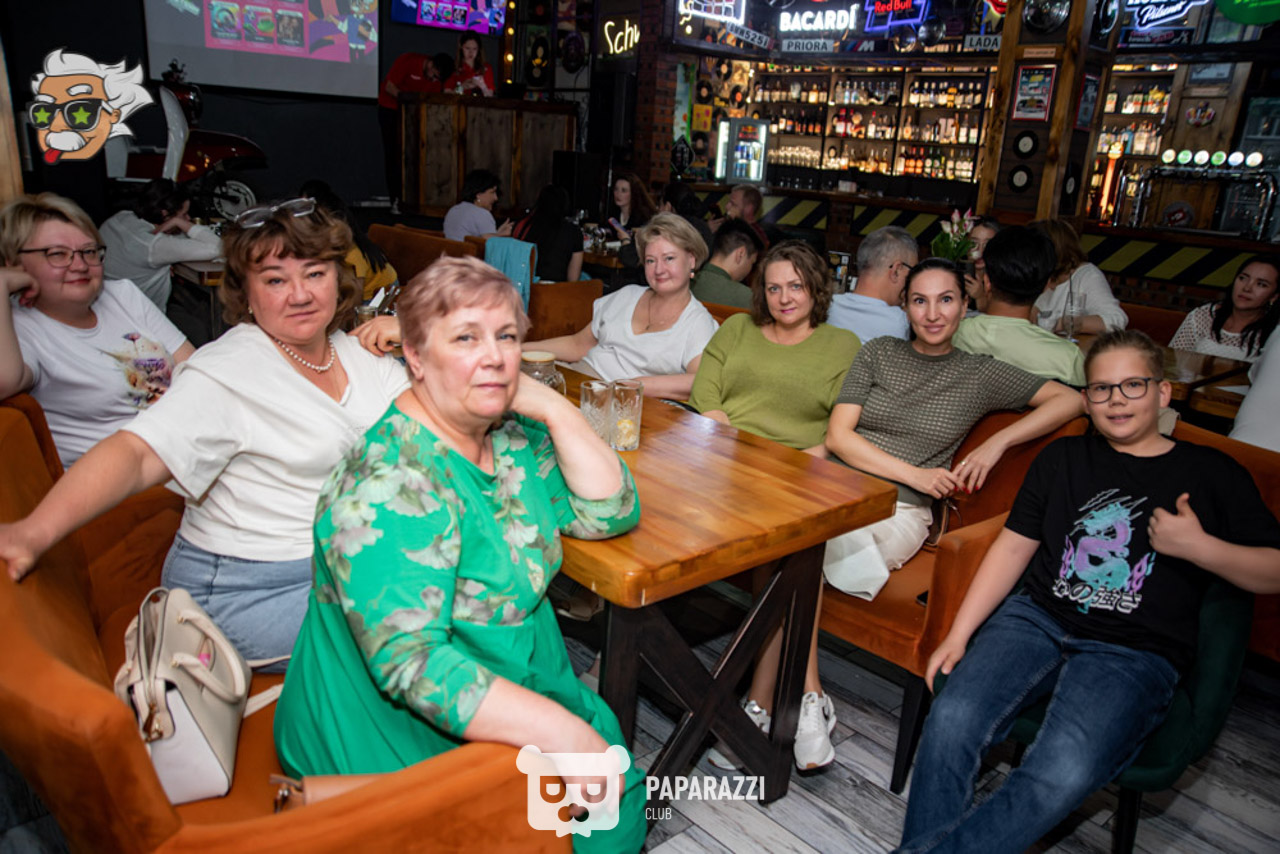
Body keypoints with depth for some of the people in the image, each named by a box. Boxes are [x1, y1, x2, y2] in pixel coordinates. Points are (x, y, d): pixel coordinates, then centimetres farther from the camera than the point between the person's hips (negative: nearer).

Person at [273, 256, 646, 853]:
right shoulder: (388, 486, -25)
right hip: (403, 739, -7)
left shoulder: (513, 437, 0)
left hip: (517, 691, 7)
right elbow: (410, 660, -30)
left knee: (623, 801, -4)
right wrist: (561, 732, -31)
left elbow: (611, 514, 2)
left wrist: (557, 410, -10)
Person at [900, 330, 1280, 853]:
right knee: (951, 722, -27)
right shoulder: (1064, 458, 16)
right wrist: (959, 634, 3)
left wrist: (1199, 547, -7)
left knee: (1061, 778, -31)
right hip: (1035, 619, 2)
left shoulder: (1214, 476, 11)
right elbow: (1013, 547, 12)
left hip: (1133, 654, -2)